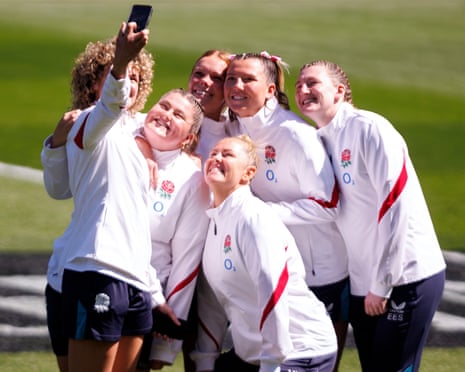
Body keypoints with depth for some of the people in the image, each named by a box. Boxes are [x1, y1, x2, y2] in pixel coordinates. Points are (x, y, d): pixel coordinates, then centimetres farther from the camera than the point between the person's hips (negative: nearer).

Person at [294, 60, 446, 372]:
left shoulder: (368, 128, -12)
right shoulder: (322, 141, 10)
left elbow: (396, 203, -17)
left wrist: (382, 284, -16)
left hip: (406, 278, -7)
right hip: (362, 286, 7)